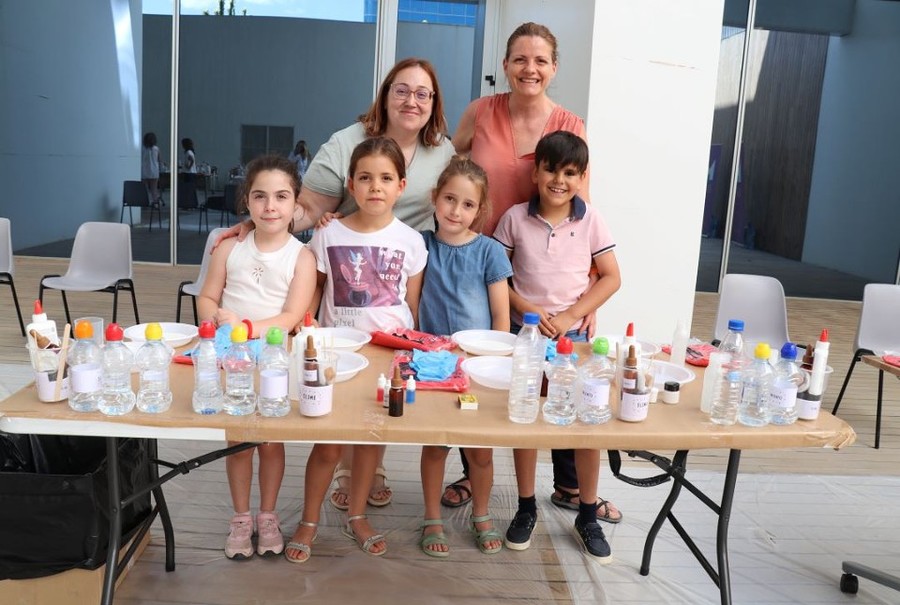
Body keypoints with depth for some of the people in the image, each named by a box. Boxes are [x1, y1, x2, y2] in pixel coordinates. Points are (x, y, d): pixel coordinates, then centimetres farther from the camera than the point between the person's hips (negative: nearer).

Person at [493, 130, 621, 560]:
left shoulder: (590, 221, -2)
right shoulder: (515, 218, -3)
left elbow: (611, 277, 1)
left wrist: (571, 316, -10)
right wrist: (527, 308, -12)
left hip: (573, 333, 0)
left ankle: (588, 515, 21)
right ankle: (526, 508, 25)